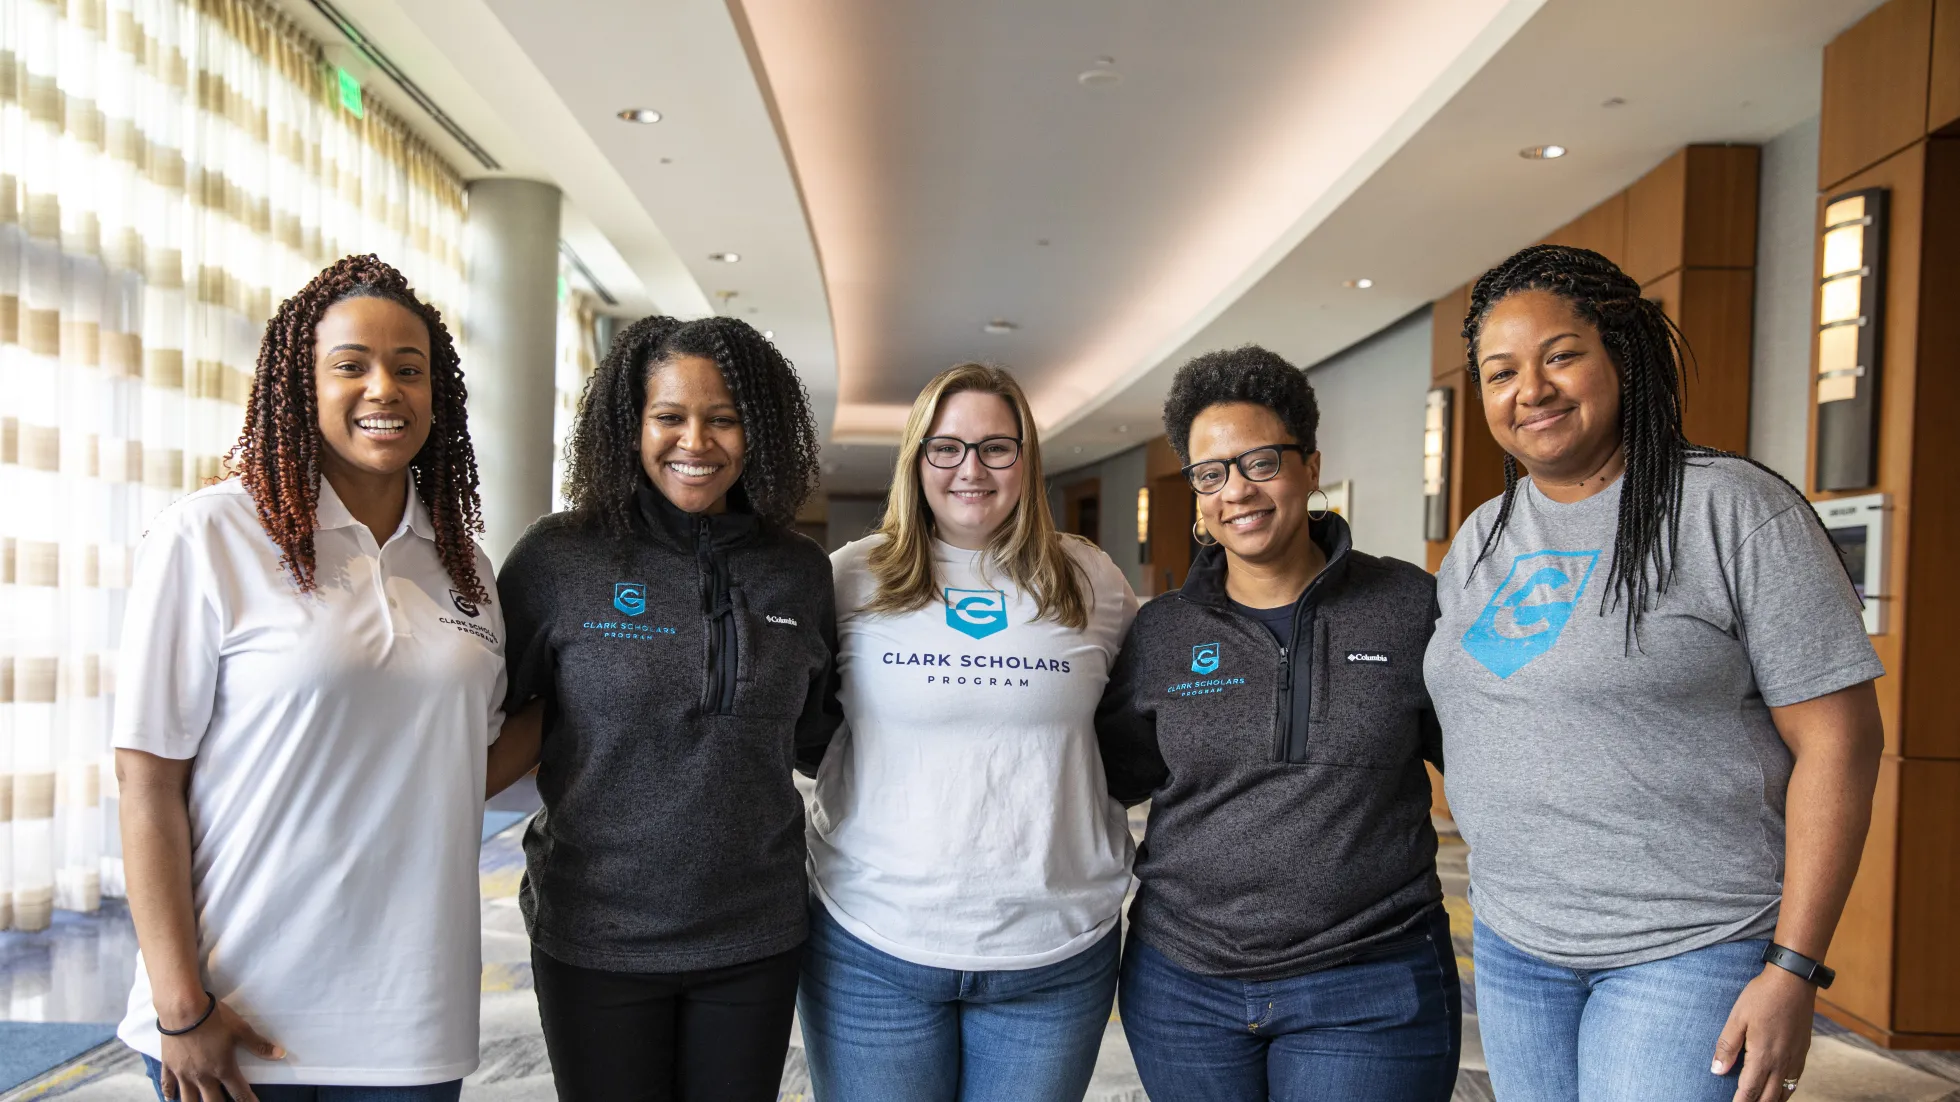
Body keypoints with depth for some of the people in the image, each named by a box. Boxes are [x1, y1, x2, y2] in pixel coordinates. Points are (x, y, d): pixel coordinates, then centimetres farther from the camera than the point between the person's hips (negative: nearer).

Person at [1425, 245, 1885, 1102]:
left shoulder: (1735, 510, -10)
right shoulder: (1479, 542, 8)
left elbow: (1837, 739, -13)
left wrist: (1793, 971, -15)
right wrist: (1492, 889, 14)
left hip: (1688, 951, -5)